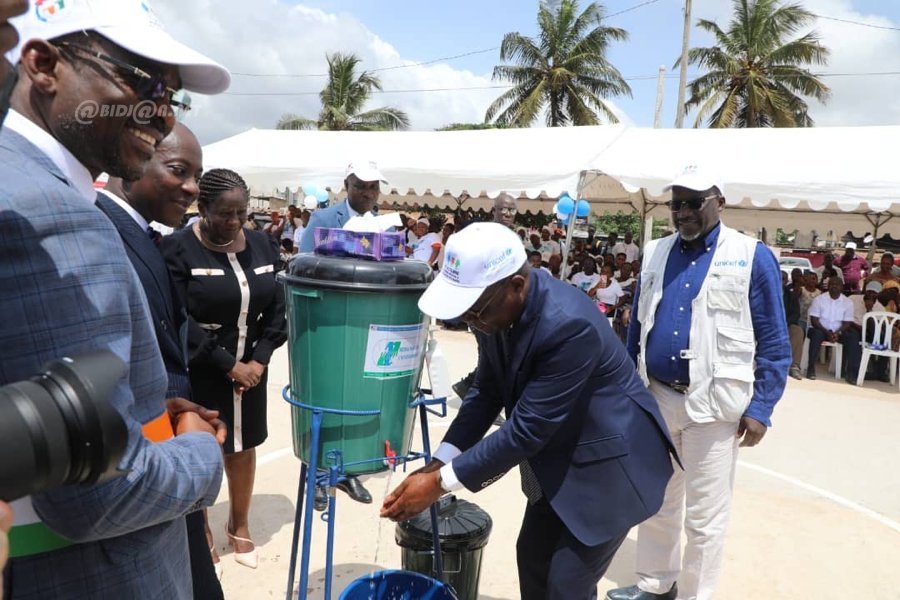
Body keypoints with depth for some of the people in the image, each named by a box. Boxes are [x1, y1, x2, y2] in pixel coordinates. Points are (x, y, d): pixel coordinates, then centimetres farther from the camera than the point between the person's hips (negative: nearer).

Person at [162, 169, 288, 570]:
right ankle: (200, 529, 31)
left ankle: (239, 525, 35)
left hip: (251, 369, 4)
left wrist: (259, 360, -7)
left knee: (244, 448, 15)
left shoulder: (262, 245, 3)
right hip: (198, 373, -4)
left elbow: (278, 308, 4)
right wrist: (227, 365, -16)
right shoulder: (178, 249, -12)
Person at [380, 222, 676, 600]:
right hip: (557, 457, 8)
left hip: (608, 462, -7)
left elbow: (526, 429, -31)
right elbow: (486, 393, -2)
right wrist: (438, 464, -11)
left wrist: (441, 483, -25)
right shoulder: (495, 305, -12)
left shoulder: (569, 324, -35)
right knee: (532, 558, 20)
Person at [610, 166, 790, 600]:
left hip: (713, 404, -4)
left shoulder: (752, 257, -6)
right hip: (654, 398, 5)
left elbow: (774, 344, -5)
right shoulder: (654, 253, 7)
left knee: (704, 517, 8)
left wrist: (760, 408, -10)